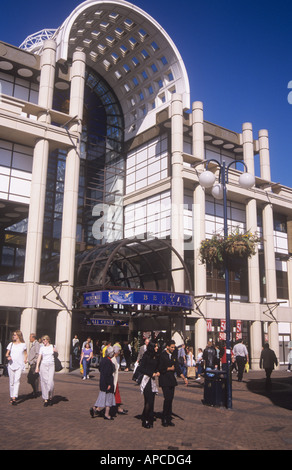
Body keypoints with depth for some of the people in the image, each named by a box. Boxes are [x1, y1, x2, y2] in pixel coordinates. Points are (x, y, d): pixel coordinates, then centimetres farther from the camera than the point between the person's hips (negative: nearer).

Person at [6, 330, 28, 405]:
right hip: (11, 364, 3)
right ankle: (11, 396, 21)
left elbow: (26, 354, 16)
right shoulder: (11, 344, 9)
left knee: (17, 380, -16)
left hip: (19, 365, -2)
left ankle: (14, 397, -23)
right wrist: (8, 356, -11)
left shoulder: (23, 344, 5)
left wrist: (25, 360, -1)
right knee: (11, 382, 6)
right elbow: (7, 354, 11)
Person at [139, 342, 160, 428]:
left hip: (153, 380, 6)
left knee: (151, 401, 4)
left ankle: (150, 420, 12)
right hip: (146, 380, -6)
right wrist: (152, 373, -10)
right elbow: (141, 369, -9)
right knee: (148, 401, -9)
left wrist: (157, 372, 2)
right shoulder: (146, 356, -8)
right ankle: (145, 421, 5)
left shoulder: (157, 356, 11)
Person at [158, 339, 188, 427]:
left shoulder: (174, 355, 11)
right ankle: (164, 419, 4)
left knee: (170, 399, 6)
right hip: (164, 380, -6)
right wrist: (170, 368, -5)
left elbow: (177, 368, 12)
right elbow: (160, 369, -10)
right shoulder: (162, 356, -9)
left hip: (172, 380, 6)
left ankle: (168, 419, 14)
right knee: (167, 398, -11)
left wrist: (184, 378, 6)